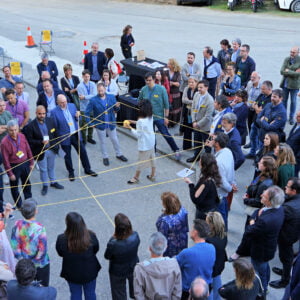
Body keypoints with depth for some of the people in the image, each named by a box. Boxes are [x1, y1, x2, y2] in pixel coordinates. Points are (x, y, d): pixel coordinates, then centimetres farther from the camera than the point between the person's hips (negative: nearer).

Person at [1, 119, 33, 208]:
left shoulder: (22, 136, -9)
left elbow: (28, 150, 4)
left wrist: (31, 163, 8)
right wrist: (10, 174, -14)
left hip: (25, 163, 5)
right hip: (14, 167, -5)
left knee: (27, 184, 23)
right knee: (14, 187, 12)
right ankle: (19, 205, 32)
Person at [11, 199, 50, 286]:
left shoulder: (17, 225, -17)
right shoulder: (39, 228, -29)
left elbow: (14, 246, -9)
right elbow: (42, 251, -22)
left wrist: (22, 258, 4)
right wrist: (34, 259, -2)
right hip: (40, 265, -4)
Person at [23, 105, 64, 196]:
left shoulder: (50, 121, -5)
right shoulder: (30, 126, -18)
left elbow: (55, 134, 6)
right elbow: (29, 140, -16)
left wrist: (56, 145, 4)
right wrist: (41, 142, -28)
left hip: (52, 149, 4)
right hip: (40, 152, -4)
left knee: (51, 167, 22)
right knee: (43, 169, 12)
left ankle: (53, 182, 41)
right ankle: (45, 185, 30)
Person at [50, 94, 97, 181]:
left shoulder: (72, 106, -1)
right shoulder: (54, 112, -14)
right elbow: (54, 127, -10)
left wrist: (77, 116, -13)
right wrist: (56, 139, -12)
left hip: (76, 135, 4)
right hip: (65, 137, -4)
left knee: (83, 152, 11)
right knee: (67, 156, 11)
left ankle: (87, 169, 28)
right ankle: (71, 173, 31)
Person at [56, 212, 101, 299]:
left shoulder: (62, 240, -31)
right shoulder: (91, 236, -28)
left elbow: (60, 254, -11)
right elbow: (95, 250, -8)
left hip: (72, 273, 0)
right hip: (90, 271, 0)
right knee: (90, 293, 25)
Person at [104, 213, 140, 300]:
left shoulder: (113, 244, -39)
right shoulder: (135, 236, -29)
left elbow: (107, 256, -18)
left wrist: (112, 238, -15)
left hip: (118, 273, -3)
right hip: (133, 268, 3)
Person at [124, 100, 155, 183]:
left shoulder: (141, 121, -27)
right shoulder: (150, 117, -3)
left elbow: (138, 134, -21)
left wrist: (130, 128, -10)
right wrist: (134, 122, 6)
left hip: (144, 145, -8)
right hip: (151, 142, 8)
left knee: (141, 161, 7)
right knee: (152, 158, 19)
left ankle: (136, 178, 24)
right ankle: (152, 176, 33)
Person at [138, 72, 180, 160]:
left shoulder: (161, 89, -14)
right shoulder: (143, 89, -5)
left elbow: (166, 104, -9)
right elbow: (139, 100, 12)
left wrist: (166, 117, -10)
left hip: (159, 117, -4)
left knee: (166, 134, -2)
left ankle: (176, 151, 10)